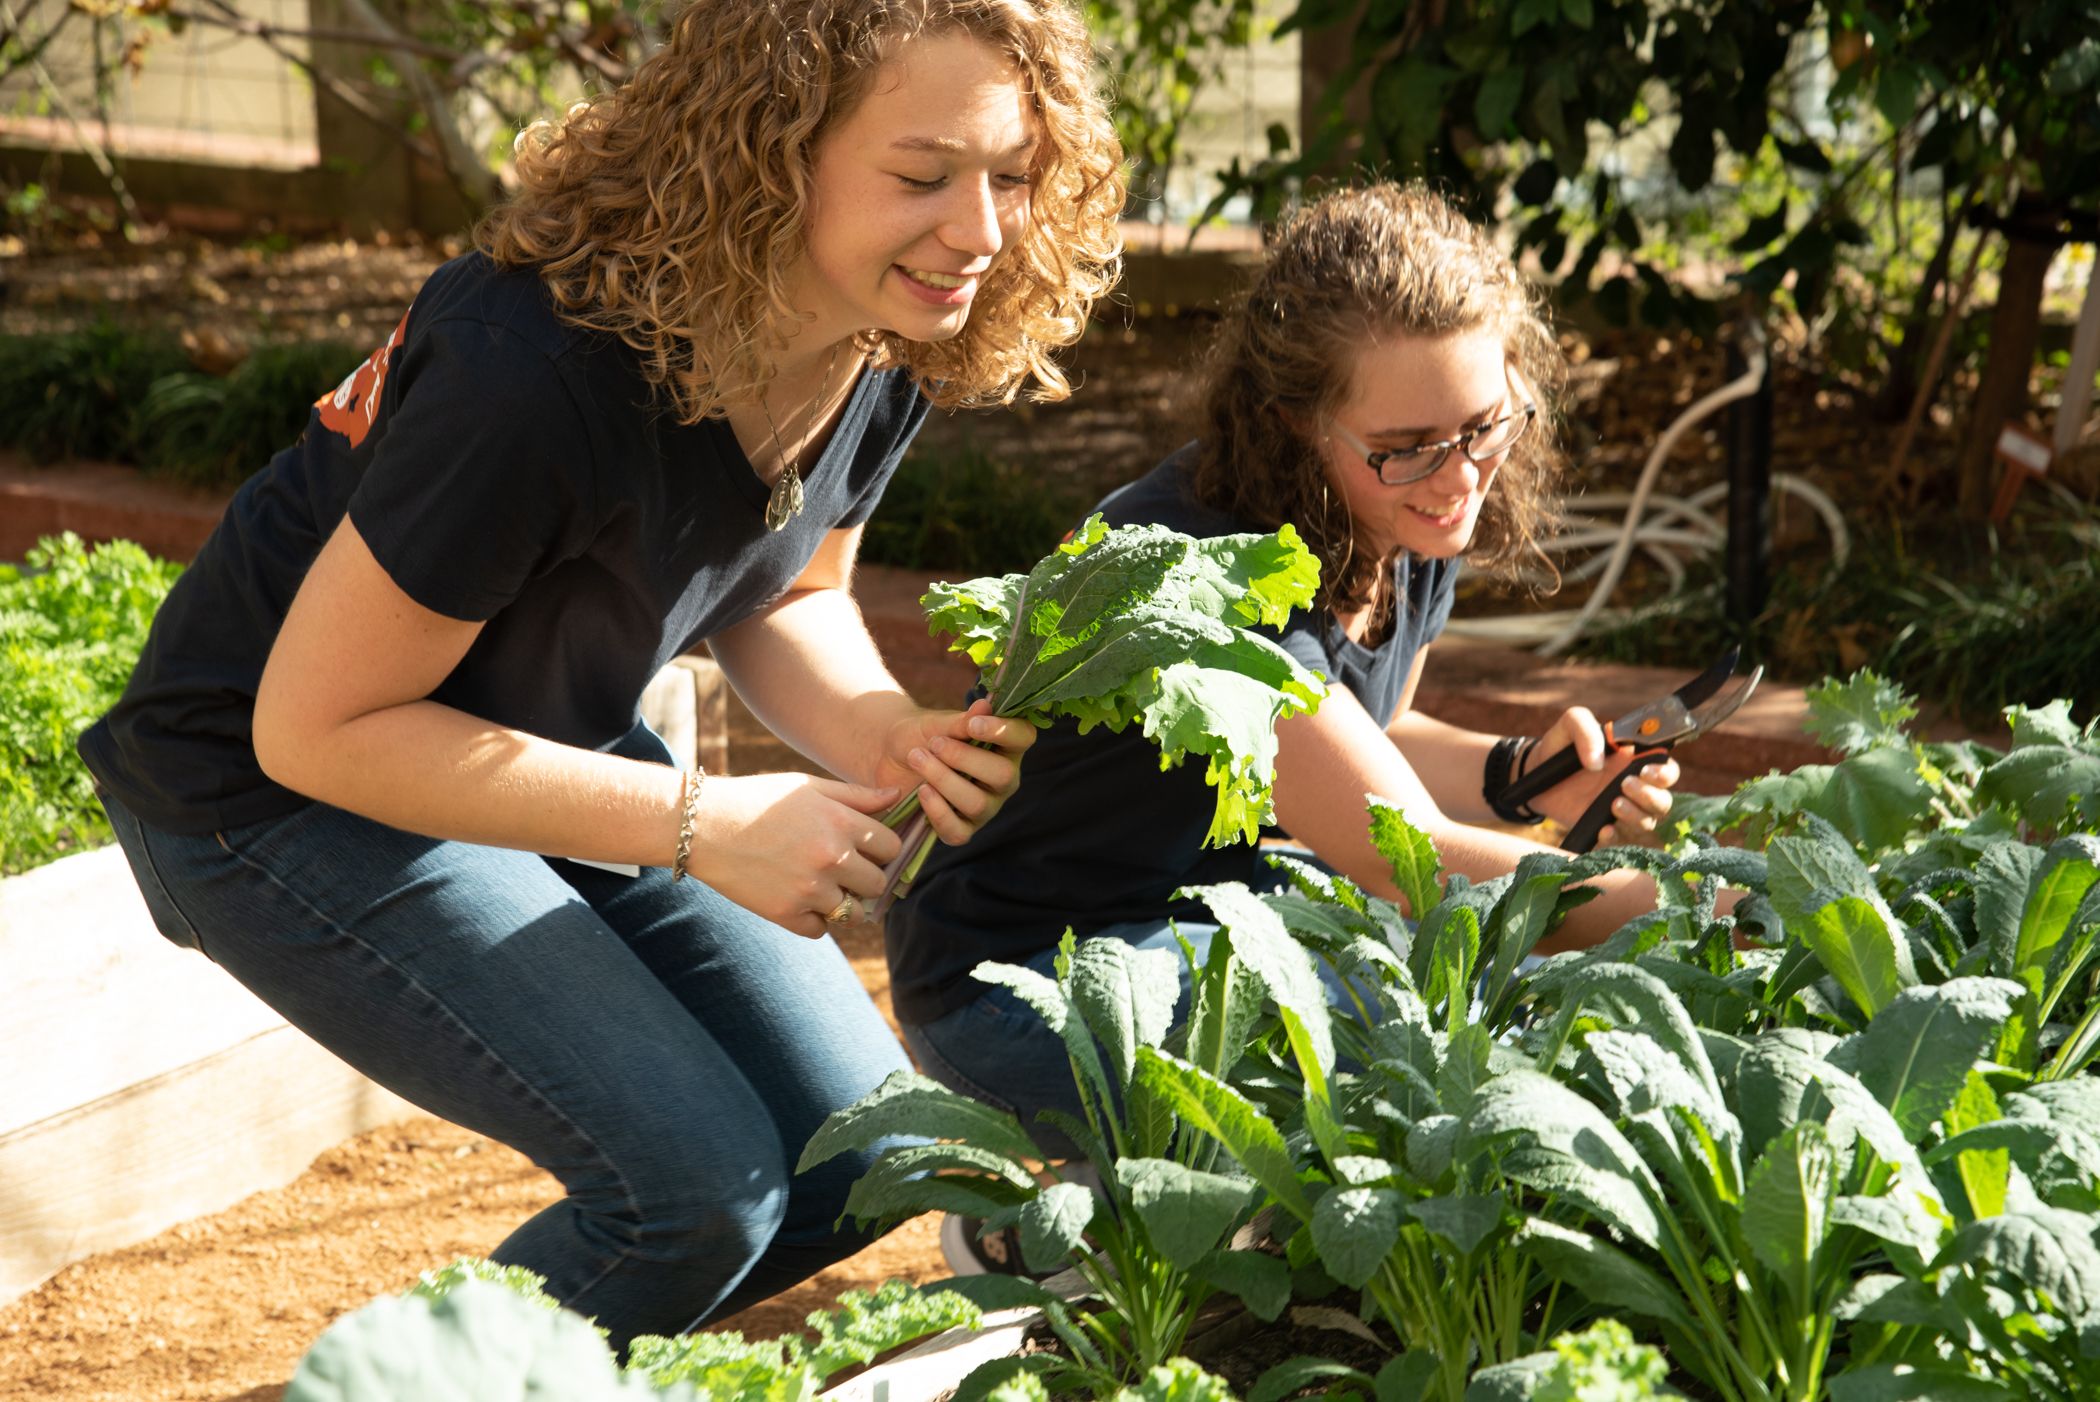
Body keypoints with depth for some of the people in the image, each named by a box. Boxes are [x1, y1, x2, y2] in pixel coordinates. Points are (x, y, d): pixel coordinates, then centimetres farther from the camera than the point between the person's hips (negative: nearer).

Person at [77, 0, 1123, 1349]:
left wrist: (884, 737, -17)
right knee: (698, 1182, -18)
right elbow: (317, 724, -27)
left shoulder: (887, 346, -13)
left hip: (554, 749, 8)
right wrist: (700, 824, -29)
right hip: (281, 785, -8)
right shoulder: (542, 372, -36)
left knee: (852, 1153, 3)